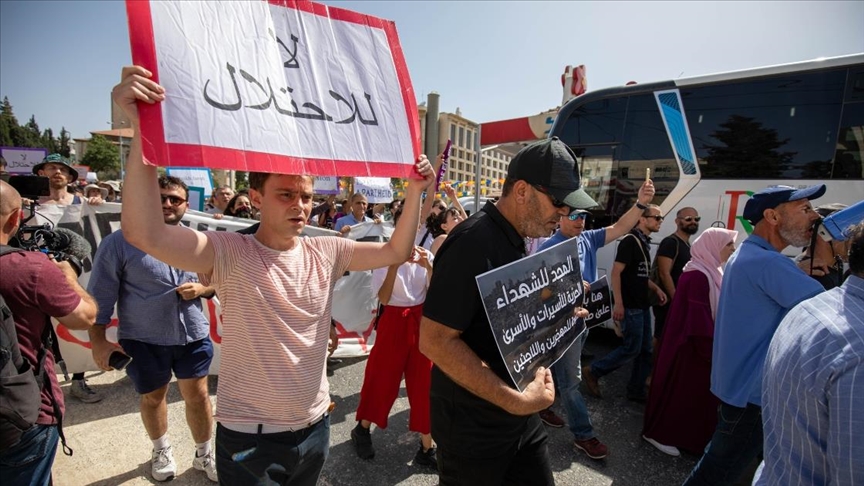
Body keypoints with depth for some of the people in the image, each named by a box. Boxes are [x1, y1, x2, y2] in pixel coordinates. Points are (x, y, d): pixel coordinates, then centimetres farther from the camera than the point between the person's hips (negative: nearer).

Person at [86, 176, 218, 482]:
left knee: (197, 395, 10)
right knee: (152, 398, 19)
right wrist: (98, 341, -8)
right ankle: (161, 451, 45)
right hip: (144, 340, -2)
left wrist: (202, 289, -12)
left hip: (193, 335, 2)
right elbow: (100, 295, -7)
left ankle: (204, 454, 32)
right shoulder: (120, 241, -10)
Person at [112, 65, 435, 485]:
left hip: (314, 425, 5)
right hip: (248, 435, -4)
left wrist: (414, 192, -10)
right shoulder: (228, 253, -17)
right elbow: (143, 234, -31)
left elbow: (395, 252, 0)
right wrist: (141, 127, -39)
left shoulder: (326, 251, -4)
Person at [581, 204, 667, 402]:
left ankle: (636, 391, 22)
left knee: (646, 350, 12)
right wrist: (618, 303, -24)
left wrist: (656, 289, 8)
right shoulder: (630, 241, -14)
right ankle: (592, 372, 7)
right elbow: (616, 272, -20)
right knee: (632, 348, -6)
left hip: (642, 305, 9)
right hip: (630, 306, -9)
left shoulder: (645, 243, 14)